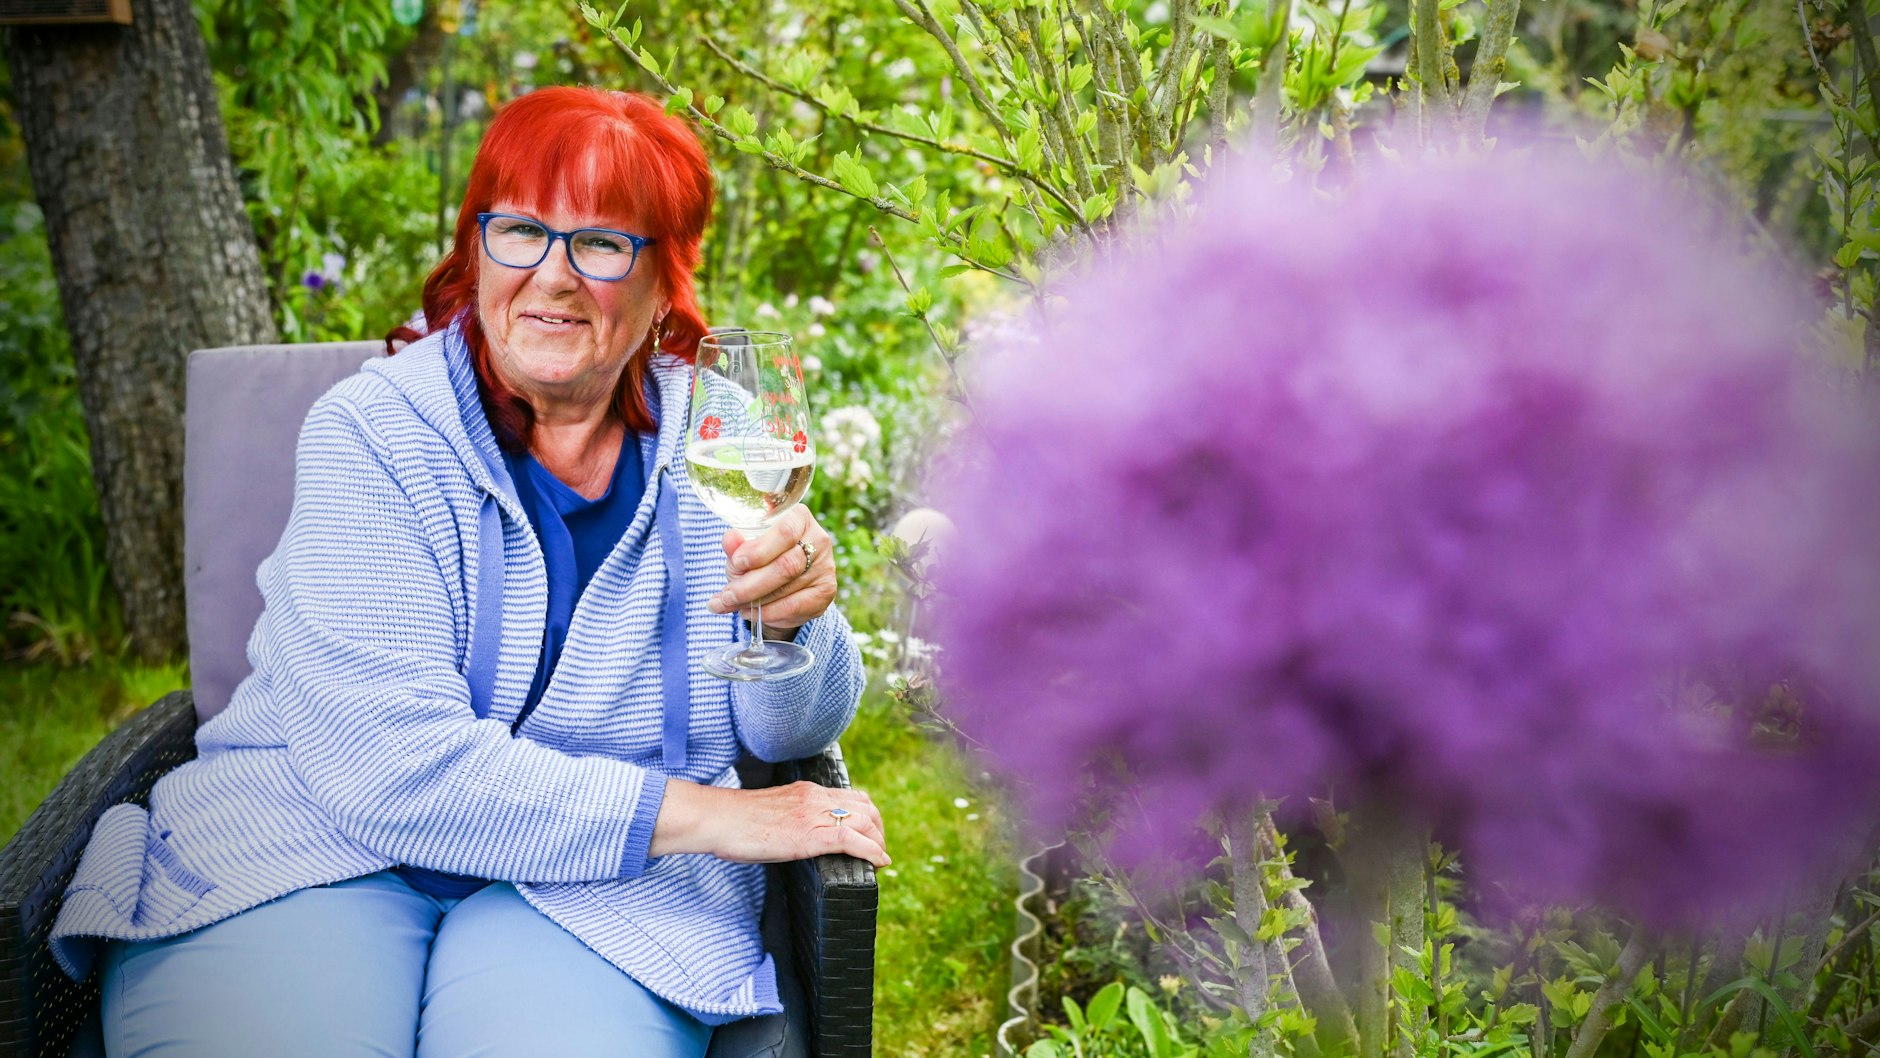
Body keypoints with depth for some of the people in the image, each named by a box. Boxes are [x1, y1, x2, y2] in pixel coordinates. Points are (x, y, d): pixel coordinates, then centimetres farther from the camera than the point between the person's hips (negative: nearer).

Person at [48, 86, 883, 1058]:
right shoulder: (373, 431, -6)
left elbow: (789, 734, 3)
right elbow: (390, 759, -18)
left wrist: (792, 625, -22)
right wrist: (701, 814, -18)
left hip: (600, 885, 2)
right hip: (318, 841, -1)